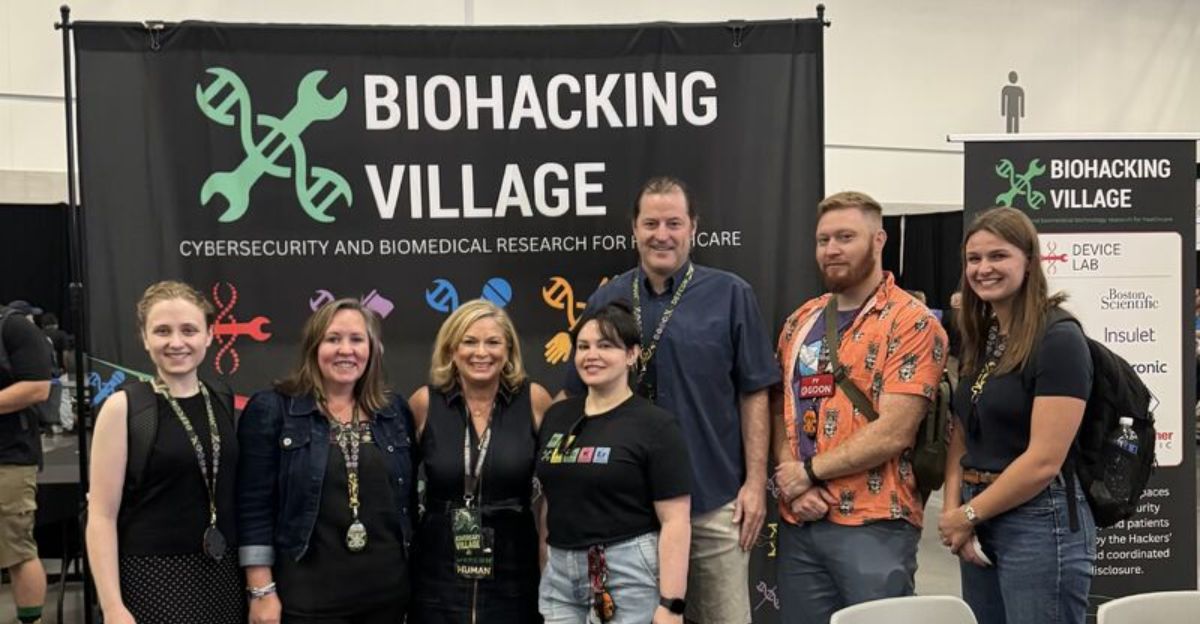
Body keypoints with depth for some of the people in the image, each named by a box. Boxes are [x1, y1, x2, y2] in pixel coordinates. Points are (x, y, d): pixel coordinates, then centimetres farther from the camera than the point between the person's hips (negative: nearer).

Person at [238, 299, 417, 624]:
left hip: (387, 591, 4)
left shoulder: (396, 411, 8)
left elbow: (410, 499, 12)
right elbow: (254, 507, -7)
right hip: (308, 594, -4)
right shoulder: (271, 410, -4)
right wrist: (261, 590, -10)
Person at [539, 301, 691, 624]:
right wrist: (542, 568, 13)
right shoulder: (557, 416, 8)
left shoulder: (656, 424, -8)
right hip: (560, 573, 5)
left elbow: (676, 522, -12)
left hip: (629, 574, -5)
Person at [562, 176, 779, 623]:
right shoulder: (605, 300, 5)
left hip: (714, 500, -2)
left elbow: (753, 394, 0)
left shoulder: (730, 295, -2)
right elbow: (582, 399, 10)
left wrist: (756, 482, -5)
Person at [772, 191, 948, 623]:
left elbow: (893, 433, -15)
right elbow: (780, 411, 11)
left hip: (874, 524, -5)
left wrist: (809, 471, -9)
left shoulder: (912, 323, -7)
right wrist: (792, 487, -5)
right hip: (798, 523, 6)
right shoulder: (799, 322, 13)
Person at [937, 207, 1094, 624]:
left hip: (1041, 525, -7)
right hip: (981, 523, 7)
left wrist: (969, 514, -10)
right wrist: (952, 511, -5)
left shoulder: (1058, 339, -13)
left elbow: (1044, 461, -19)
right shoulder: (979, 339, 10)